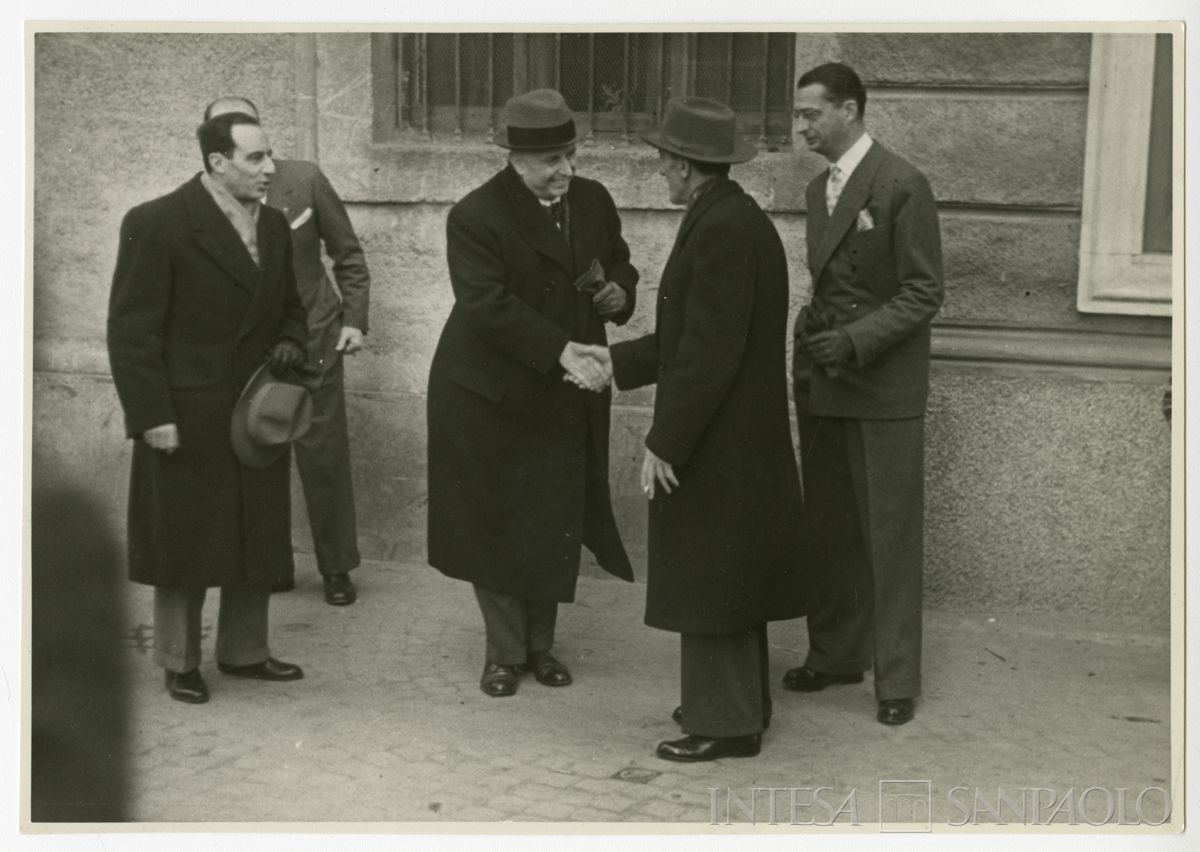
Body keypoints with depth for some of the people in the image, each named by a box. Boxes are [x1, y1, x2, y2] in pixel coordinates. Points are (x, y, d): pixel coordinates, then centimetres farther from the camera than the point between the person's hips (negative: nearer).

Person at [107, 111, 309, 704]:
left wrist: (291, 343, -2)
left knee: (257, 539, 13)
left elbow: (289, 308, 20)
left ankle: (244, 651, 29)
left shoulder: (273, 226, 7)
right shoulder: (156, 224, -13)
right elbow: (131, 330, -13)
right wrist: (152, 415, -17)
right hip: (187, 421, -6)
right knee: (184, 543, 6)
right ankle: (179, 663, 21)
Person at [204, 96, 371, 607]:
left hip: (313, 340, -1)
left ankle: (336, 568, 18)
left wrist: (354, 319, -4)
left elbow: (348, 255, 2)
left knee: (324, 456, 4)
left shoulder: (305, 181, -8)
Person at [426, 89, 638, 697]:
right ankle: (504, 652, 19)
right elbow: (488, 304, -25)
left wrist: (619, 292, -6)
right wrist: (560, 351, -33)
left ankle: (540, 644, 24)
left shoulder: (594, 202, 3)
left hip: (569, 397, 5)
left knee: (557, 523, 9)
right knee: (497, 524, 6)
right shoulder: (476, 216, -16)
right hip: (493, 393, -4)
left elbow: (619, 263, 18)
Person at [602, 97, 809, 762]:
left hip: (717, 444, -10)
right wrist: (617, 363, 15)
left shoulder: (723, 230, -21)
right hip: (733, 438, 10)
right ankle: (733, 704, 30)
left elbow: (709, 353, -24)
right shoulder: (733, 219, 10)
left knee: (710, 579, 0)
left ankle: (726, 724, 11)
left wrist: (663, 443, -20)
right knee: (725, 577, 18)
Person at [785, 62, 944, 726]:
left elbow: (923, 293, -12)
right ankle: (835, 654, 25)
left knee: (890, 535, -1)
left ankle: (896, 678, 7)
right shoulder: (820, 187, 14)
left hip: (884, 389, -7)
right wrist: (812, 336, 6)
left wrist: (856, 340, -21)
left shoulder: (900, 186, -10)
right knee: (828, 528, 12)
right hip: (822, 385, 7)